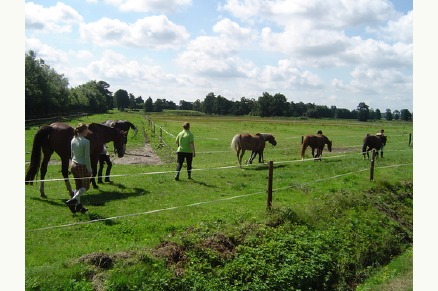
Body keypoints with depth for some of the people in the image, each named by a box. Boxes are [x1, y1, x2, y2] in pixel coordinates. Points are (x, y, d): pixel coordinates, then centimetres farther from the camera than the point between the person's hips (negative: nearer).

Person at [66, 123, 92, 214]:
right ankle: (73, 200, -8)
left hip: (74, 165, 7)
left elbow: (72, 154, 11)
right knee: (85, 186, 9)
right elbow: (87, 157, -17)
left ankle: (78, 205, 21)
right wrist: (89, 170, -9)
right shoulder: (86, 142, -18)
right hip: (82, 166, -7)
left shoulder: (73, 140, 3)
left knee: (78, 186, 17)